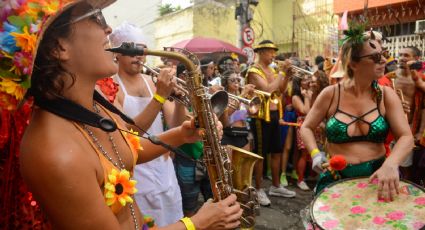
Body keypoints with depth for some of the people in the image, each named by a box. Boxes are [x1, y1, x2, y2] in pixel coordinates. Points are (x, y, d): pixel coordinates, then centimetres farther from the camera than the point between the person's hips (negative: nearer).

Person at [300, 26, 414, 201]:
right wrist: (315, 153, -15)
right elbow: (306, 128, 2)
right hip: (336, 177, -1)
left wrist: (390, 165, -28)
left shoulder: (386, 95, -3)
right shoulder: (330, 94, -7)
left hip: (377, 176, 2)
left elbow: (406, 137, -9)